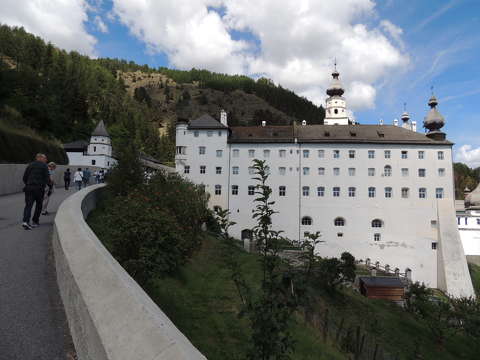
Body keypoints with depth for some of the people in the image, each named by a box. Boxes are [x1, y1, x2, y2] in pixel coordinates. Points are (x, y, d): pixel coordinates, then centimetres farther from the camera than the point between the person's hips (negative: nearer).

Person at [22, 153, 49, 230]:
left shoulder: (30, 165, 14)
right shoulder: (44, 166, 1)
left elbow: (24, 177, 12)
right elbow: (46, 178, -6)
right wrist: (43, 186, 7)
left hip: (29, 188, 3)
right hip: (39, 188, -3)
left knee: (28, 205, 0)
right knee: (38, 205, 12)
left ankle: (25, 221, -18)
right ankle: (35, 222, 15)